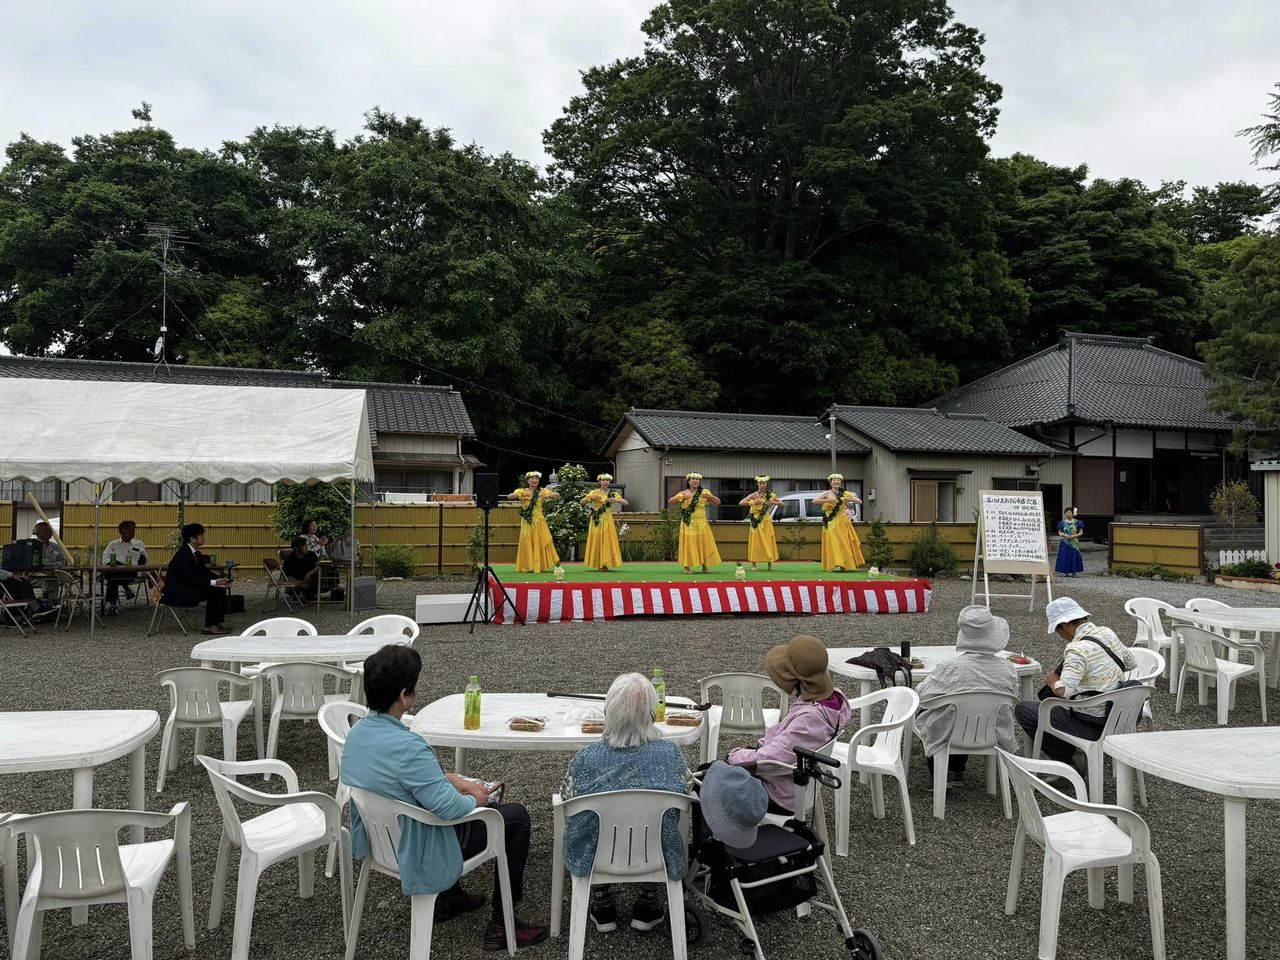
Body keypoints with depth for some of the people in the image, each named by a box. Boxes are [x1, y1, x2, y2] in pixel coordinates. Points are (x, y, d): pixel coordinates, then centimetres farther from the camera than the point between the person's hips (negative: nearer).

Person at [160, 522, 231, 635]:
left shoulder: (196, 553, 8)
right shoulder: (183, 555, -21)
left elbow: (204, 573, 11)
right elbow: (190, 579, -26)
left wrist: (218, 580, -7)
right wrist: (213, 582, -27)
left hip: (187, 587, 10)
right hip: (176, 591, -10)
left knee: (220, 589, -1)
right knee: (213, 591, -22)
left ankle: (217, 623, -2)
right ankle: (209, 626, -13)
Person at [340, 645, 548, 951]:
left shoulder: (357, 731, -7)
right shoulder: (408, 747, -36)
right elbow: (449, 807, -28)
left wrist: (457, 780, 3)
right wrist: (475, 800, -8)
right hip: (417, 853, -8)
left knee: (454, 793, 32)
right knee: (517, 816, 6)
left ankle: (448, 897, 42)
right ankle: (501, 925, 14)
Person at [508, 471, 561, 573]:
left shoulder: (542, 491, 4)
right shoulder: (522, 491, -1)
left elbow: (557, 495, -3)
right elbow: (509, 497, -16)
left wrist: (547, 496, -22)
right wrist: (522, 494, -31)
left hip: (539, 521, 1)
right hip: (527, 522, -1)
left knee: (541, 544, 1)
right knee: (528, 544, 0)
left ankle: (540, 565, 10)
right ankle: (528, 566, 7)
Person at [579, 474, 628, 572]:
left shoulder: (612, 494, 7)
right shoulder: (594, 493, 4)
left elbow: (626, 503, 3)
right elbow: (581, 502, -2)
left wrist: (616, 500, -14)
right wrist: (591, 498, -17)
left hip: (607, 520, 1)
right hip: (597, 521, -1)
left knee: (607, 541, -3)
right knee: (596, 541, -2)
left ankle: (605, 563, 1)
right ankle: (598, 564, 4)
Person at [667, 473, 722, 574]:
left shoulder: (704, 492, 6)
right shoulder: (683, 493, 5)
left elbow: (717, 502, 3)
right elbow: (669, 503, -2)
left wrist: (710, 496, -15)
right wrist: (682, 497, -14)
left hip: (701, 524, 1)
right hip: (688, 524, -1)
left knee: (703, 544, 1)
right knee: (688, 545, -2)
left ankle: (704, 566, 12)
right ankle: (687, 566, 4)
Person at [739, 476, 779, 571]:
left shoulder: (770, 495, 3)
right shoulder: (753, 495, -3)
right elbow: (740, 503, -11)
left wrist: (774, 503, -12)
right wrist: (753, 502, -20)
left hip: (766, 521, 1)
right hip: (756, 521, -1)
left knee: (768, 542, 0)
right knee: (756, 542, 0)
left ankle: (770, 564, 8)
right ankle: (754, 564, 6)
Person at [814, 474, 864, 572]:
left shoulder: (845, 494, 8)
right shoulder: (827, 494, -1)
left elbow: (859, 502, 6)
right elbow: (814, 500, -14)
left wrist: (850, 499, -12)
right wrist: (828, 500, -23)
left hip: (842, 522, 3)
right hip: (831, 523, -3)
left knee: (844, 542, 0)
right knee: (833, 543, -8)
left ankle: (847, 563, 7)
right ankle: (835, 564, -7)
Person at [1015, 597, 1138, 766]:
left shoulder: (1078, 649, -24)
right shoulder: (1108, 633, 2)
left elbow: (1062, 691, -33)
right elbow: (1131, 663, 18)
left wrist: (1052, 681, -12)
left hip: (1092, 727, -9)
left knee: (1023, 709, -1)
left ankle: (1069, 761, 5)